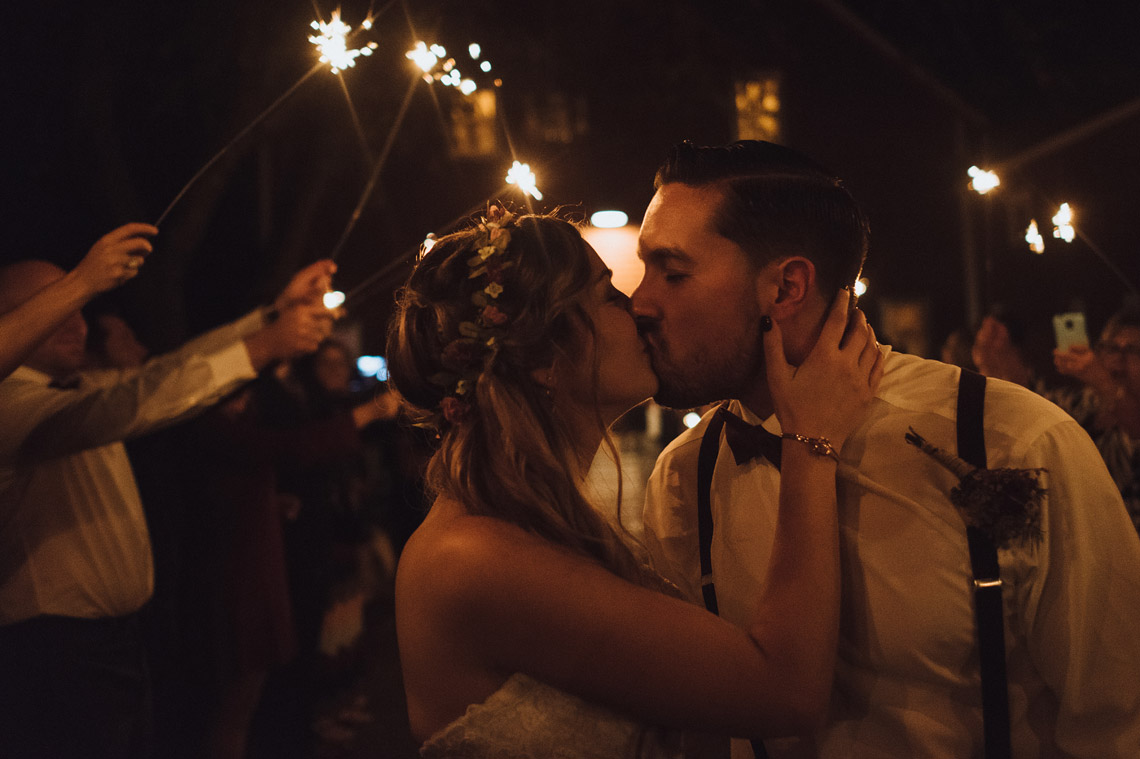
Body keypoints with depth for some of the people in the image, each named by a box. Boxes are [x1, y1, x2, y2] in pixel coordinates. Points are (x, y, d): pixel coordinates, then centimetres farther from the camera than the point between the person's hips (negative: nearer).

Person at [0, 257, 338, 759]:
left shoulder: (79, 388, 15)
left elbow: (172, 369, 12)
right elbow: (126, 407, -29)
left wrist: (277, 311, 2)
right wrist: (263, 346, -31)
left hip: (117, 636, 9)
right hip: (55, 647, -9)